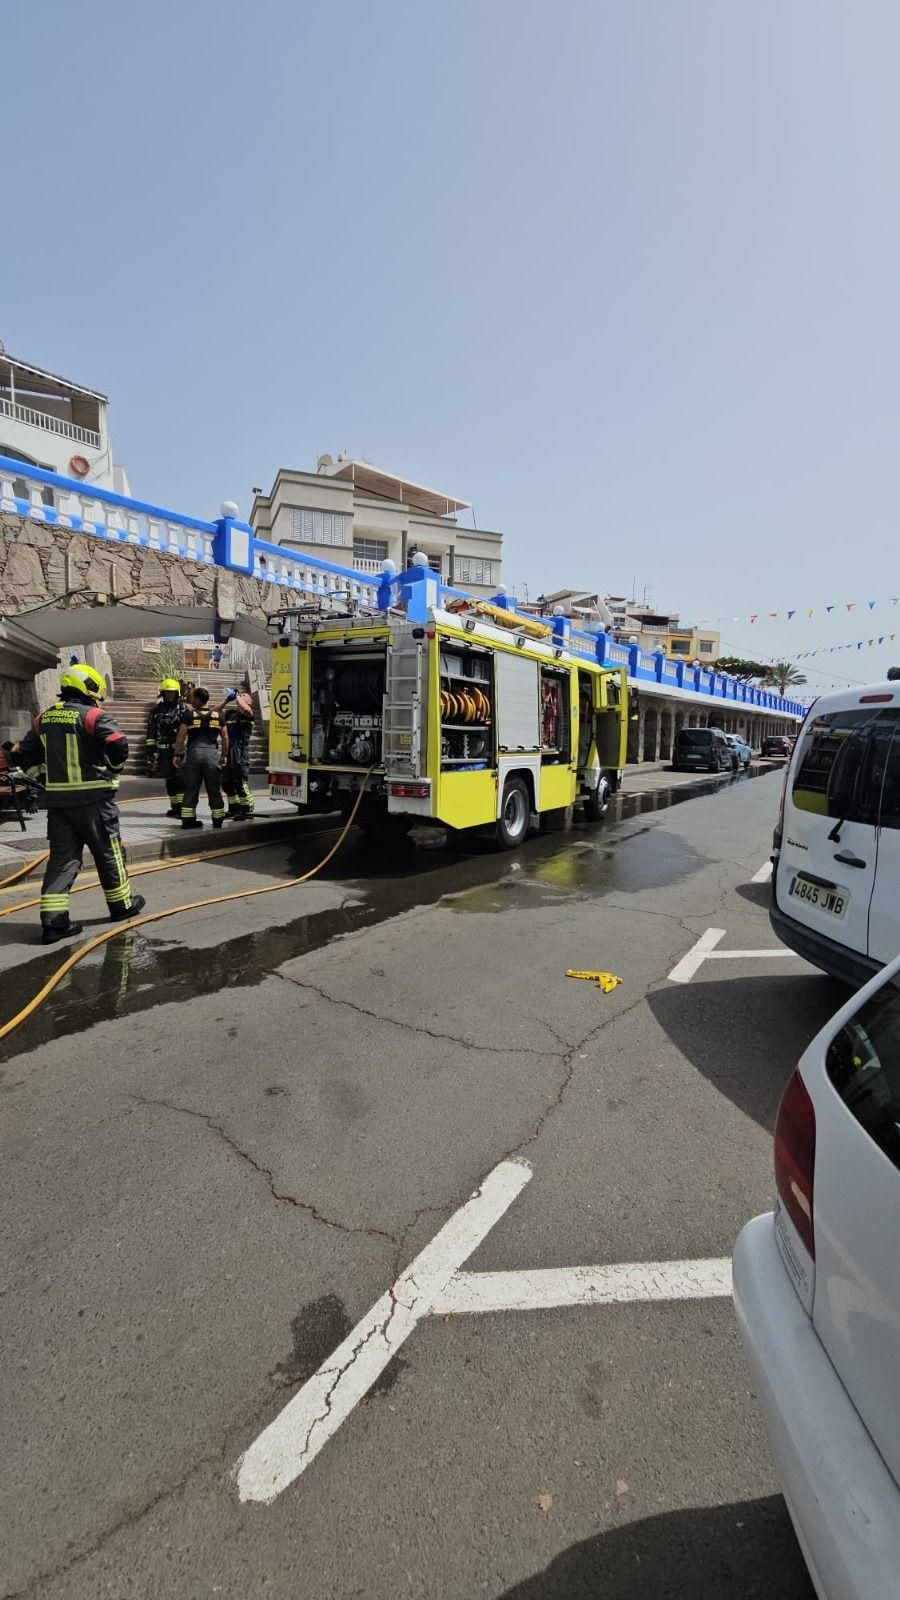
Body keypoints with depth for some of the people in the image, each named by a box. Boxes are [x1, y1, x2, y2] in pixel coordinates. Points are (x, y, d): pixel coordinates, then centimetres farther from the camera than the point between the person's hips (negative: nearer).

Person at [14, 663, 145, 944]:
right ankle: (122, 904, 23)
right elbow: (118, 746, -23)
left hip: (57, 799, 5)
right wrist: (113, 769, -4)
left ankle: (54, 921, 6)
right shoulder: (94, 715, -10)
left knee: (62, 857, 9)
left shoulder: (45, 718, 10)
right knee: (108, 852, 10)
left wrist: (46, 778, 20)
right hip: (93, 797, -5)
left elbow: (24, 754, 14)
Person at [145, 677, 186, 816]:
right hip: (164, 750, 3)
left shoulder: (184, 708, 2)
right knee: (170, 779, 9)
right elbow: (151, 731, 10)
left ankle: (182, 806, -8)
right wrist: (150, 749, 4)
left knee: (180, 778, -10)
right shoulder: (157, 710, 9)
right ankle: (174, 806, 18)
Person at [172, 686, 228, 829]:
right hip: (212, 752, 1)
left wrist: (176, 754, 5)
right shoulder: (218, 715, 6)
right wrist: (224, 755, 17)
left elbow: (181, 736, -3)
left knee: (191, 788, 7)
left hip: (194, 752, -1)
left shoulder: (188, 714, -1)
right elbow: (224, 737, 8)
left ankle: (188, 819, 10)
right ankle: (218, 820, 9)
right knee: (214, 789, 7)